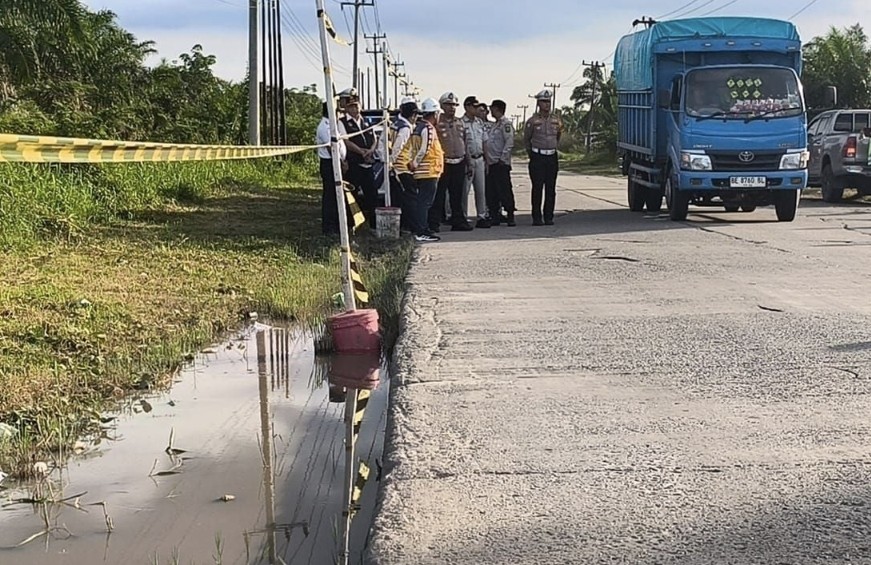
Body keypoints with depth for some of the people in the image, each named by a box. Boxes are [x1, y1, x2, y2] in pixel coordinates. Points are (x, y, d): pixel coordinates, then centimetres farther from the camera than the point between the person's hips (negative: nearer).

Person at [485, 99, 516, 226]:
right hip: (491, 163, 9)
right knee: (491, 192, 9)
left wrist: (503, 158, -20)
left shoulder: (506, 123, -8)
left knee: (505, 190, -7)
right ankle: (495, 216, 14)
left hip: (501, 164, -9)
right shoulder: (495, 124, 20)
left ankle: (510, 216, -3)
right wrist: (487, 159, 15)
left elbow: (509, 142, -17)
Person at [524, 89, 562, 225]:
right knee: (537, 188, -4)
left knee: (551, 189, 3)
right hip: (537, 158, -4)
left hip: (552, 157, 4)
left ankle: (549, 217, 8)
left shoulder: (556, 119, 7)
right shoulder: (532, 121, -4)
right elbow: (526, 139, 8)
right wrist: (531, 153, 11)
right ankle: (537, 218, -1)